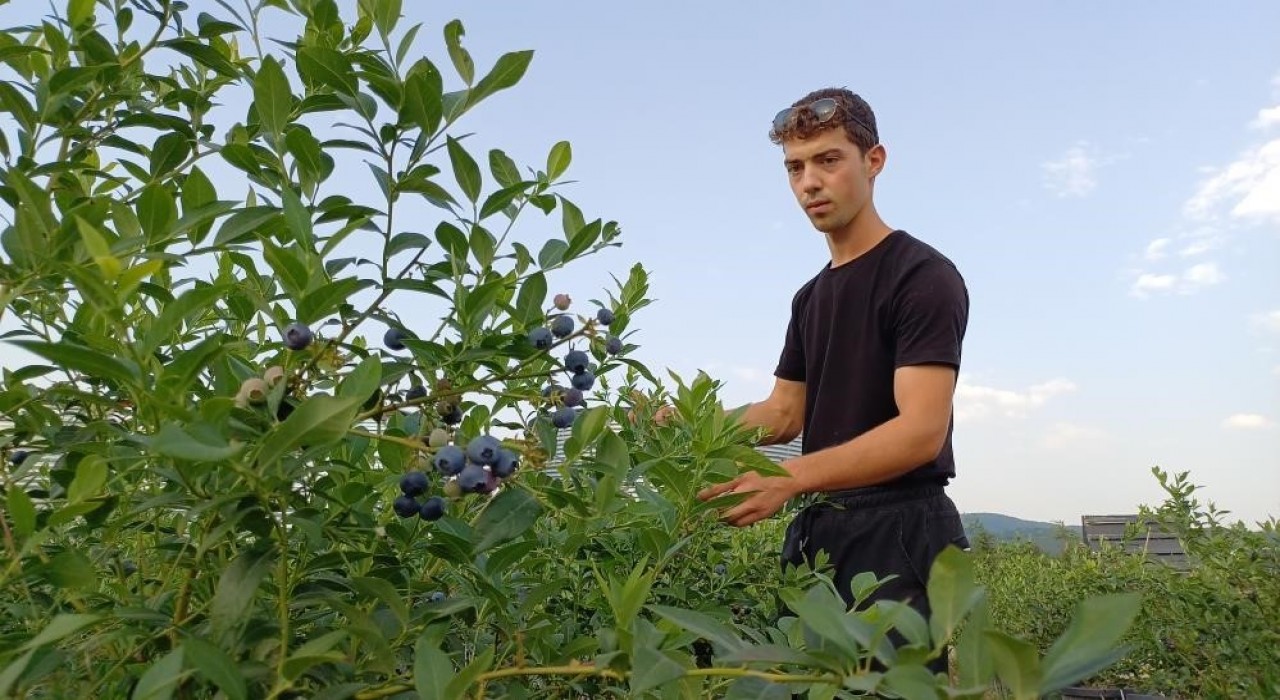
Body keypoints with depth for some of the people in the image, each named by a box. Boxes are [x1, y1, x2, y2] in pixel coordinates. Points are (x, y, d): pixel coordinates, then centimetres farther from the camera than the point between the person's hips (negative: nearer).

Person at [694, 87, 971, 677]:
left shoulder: (923, 276, -10)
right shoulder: (810, 296, 16)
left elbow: (921, 431, -21)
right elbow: (784, 413, 13)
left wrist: (790, 478, -32)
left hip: (898, 532, -8)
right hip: (816, 529, 8)